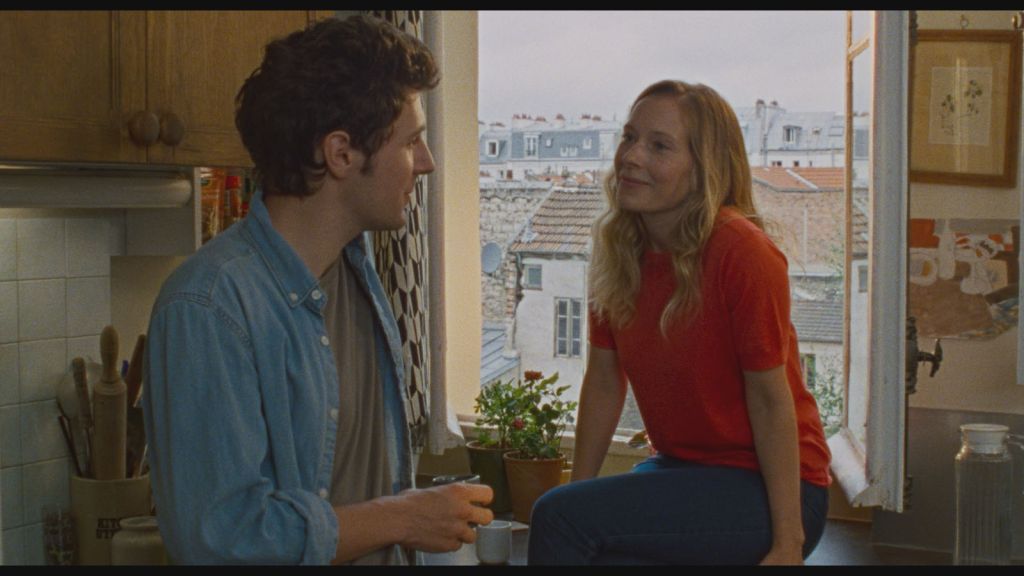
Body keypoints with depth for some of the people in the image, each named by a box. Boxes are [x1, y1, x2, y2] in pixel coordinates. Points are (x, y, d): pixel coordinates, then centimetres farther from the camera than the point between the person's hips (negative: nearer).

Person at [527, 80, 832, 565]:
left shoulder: (741, 251, -20)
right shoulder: (617, 251, -1)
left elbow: (771, 400, -18)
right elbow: (603, 382, 3)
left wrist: (788, 543, -16)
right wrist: (577, 490, 0)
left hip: (765, 486, -6)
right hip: (680, 468, 6)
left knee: (559, 517, -20)